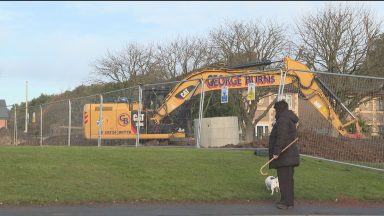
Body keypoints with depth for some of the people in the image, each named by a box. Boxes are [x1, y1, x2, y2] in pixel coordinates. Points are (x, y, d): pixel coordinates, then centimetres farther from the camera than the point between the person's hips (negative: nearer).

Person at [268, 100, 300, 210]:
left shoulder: (282, 120, -15)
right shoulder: (290, 120, 18)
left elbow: (281, 138, -24)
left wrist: (276, 152, -24)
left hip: (283, 156, -11)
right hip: (289, 155, 11)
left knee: (284, 179, -6)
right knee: (288, 179, 15)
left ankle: (286, 202, -4)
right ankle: (288, 201, 21)